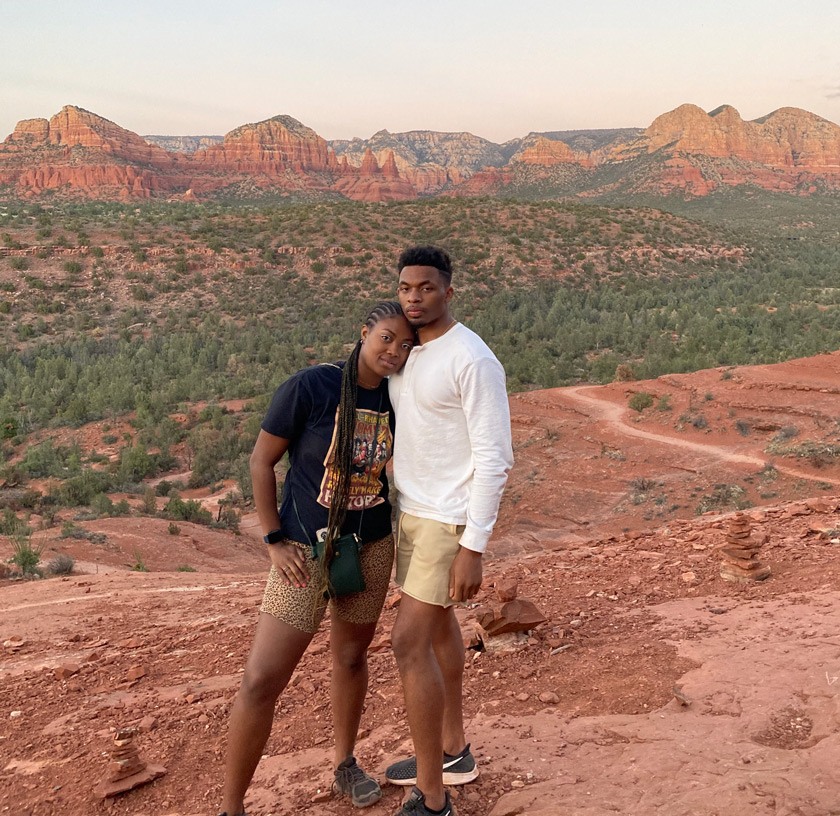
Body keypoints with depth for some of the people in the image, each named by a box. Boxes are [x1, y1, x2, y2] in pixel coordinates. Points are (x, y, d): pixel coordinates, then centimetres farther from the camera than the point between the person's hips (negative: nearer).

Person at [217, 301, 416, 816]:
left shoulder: (395, 398, -4)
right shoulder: (310, 386, -18)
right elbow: (262, 461, -10)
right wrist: (274, 541, -12)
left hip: (372, 548, 4)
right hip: (307, 550, -4)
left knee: (351, 657, 20)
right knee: (262, 680, -5)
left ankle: (346, 763, 43)